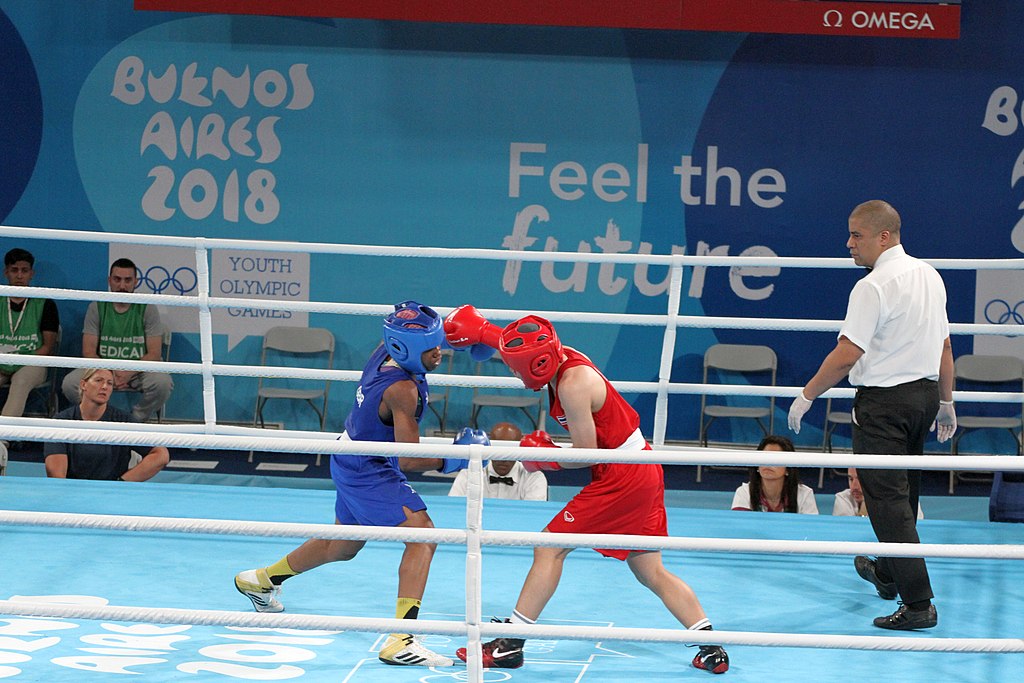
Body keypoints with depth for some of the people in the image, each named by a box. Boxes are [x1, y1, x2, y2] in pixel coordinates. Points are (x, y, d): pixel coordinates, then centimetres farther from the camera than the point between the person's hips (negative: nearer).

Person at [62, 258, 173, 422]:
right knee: (70, 383, -27)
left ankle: (135, 420, -7)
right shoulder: (96, 308, 4)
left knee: (163, 383, -33)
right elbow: (88, 352, -2)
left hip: (138, 370, -1)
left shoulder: (147, 309, 0)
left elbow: (155, 354, -6)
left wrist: (129, 373, -23)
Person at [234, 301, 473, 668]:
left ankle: (260, 580, 51)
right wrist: (451, 461, -20)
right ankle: (400, 641, -28)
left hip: (350, 461, 10)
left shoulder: (386, 351, -7)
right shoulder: (401, 389, -30)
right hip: (368, 472, -10)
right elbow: (409, 459, -28)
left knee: (342, 547, 28)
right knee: (422, 535, -20)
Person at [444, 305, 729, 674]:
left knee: (550, 548, -3)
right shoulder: (564, 356, 4)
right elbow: (524, 345, 27)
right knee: (650, 572, 13)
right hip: (642, 473, 10)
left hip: (622, 476, -10)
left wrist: (544, 459, -2)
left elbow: (586, 453, -19)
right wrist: (481, 332, 18)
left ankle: (510, 646, 1)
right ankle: (712, 650, 11)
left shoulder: (572, 384, -22)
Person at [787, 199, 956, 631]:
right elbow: (944, 347, 15)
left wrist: (807, 396, -11)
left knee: (888, 499, -6)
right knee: (904, 493, 23)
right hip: (925, 393, 9)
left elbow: (847, 355, -21)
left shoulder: (874, 286, -18)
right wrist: (946, 403, 23)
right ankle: (887, 573, 41)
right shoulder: (930, 276, 8)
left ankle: (918, 602, -10)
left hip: (884, 401, -9)